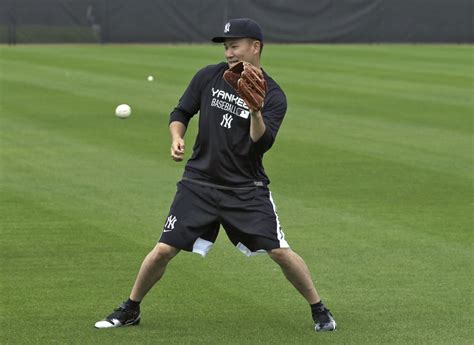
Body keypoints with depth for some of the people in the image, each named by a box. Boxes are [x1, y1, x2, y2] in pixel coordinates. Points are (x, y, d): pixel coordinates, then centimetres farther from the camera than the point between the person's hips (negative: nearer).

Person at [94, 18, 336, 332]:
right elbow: (181, 113, 11)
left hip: (247, 189, -2)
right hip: (200, 182, 2)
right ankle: (130, 310, 16)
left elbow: (261, 143, -18)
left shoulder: (273, 96, -6)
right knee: (164, 250, -4)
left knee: (280, 252, -9)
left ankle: (319, 310, 11)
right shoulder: (209, 77, 2)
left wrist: (255, 111, -35)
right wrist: (177, 138, -9)